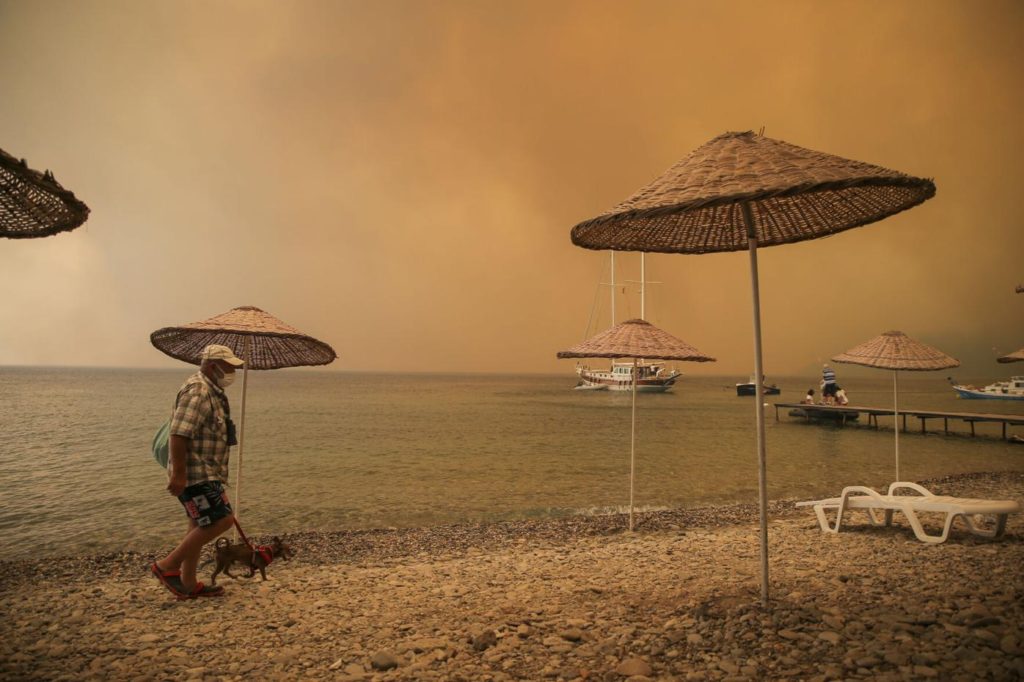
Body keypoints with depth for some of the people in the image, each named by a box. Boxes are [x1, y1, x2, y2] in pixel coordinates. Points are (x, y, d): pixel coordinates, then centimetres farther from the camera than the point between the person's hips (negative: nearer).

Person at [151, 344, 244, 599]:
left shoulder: (211, 390, 16)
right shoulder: (198, 391, -18)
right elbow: (178, 434, -25)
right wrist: (178, 474, -27)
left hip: (204, 473, 11)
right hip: (195, 474, -11)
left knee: (200, 526, 14)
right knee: (220, 521, -11)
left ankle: (188, 583, 23)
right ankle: (167, 565, 0)